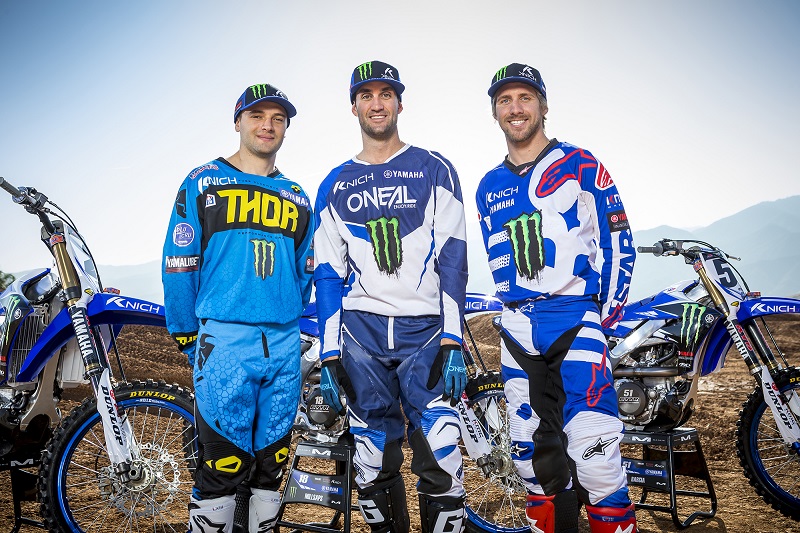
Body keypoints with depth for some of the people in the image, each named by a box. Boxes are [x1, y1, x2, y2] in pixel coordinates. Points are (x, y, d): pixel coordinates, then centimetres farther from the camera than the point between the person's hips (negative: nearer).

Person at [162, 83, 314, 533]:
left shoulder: (298, 198, 15)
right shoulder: (203, 183, 4)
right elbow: (179, 266, 2)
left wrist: (296, 330, 14)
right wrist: (188, 339, 2)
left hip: (285, 345, 4)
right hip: (224, 341, -4)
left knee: (272, 463, 11)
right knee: (223, 464, -3)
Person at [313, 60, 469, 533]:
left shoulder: (435, 170, 5)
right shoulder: (335, 185, 12)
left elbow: (453, 259, -2)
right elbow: (328, 274, 10)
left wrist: (453, 342, -11)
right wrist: (329, 355, 3)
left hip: (426, 332, -2)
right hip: (362, 335, 2)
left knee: (441, 466, -9)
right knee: (375, 468, 8)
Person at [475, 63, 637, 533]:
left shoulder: (579, 165, 3)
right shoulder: (489, 187, 16)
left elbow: (618, 241, 0)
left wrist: (606, 314, -5)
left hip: (576, 320, -4)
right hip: (517, 332, 5)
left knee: (594, 455, -14)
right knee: (534, 459, 9)